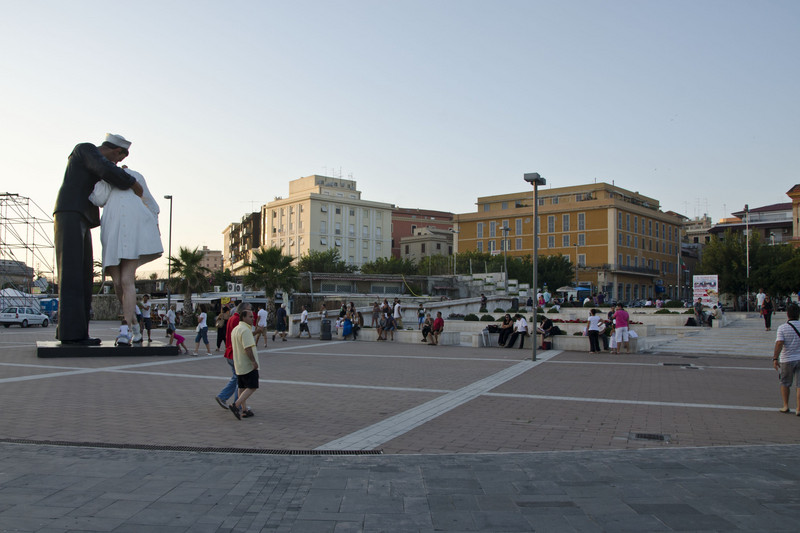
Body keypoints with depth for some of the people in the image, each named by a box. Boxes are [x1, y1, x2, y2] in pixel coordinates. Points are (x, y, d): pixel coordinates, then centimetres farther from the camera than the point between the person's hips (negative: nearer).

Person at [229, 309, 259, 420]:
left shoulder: (235, 329, 15)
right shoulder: (245, 330, -17)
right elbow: (247, 348, -24)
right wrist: (254, 361, -22)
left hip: (239, 364, 10)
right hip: (248, 365, -10)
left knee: (242, 387, 12)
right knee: (252, 387, -7)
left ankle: (244, 410, 16)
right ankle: (236, 405, -14)